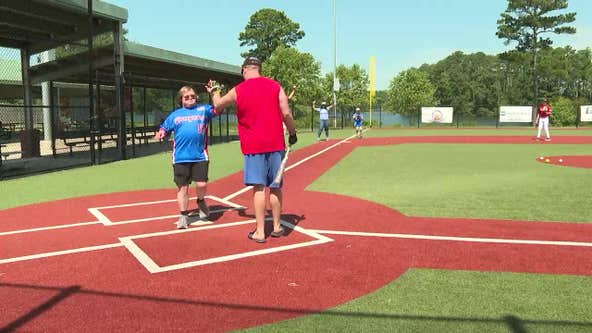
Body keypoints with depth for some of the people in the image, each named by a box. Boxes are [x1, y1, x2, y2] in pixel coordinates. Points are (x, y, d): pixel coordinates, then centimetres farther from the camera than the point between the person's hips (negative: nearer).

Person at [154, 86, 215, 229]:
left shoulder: (203, 109, 9)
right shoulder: (175, 115, 13)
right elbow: (164, 128, 16)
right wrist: (160, 133, -7)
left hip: (200, 156, -1)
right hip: (181, 158, 1)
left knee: (202, 184, -9)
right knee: (182, 187, 5)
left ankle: (201, 201, 26)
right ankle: (183, 216, 20)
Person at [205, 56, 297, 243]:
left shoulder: (237, 91, 1)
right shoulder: (275, 86, 2)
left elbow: (218, 105, 18)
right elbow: (286, 114, -4)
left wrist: (214, 91, 37)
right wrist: (293, 133, 10)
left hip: (253, 145, -2)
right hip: (275, 143, 2)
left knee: (259, 188, -2)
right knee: (275, 187, 10)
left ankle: (260, 232, 0)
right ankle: (277, 227, 20)